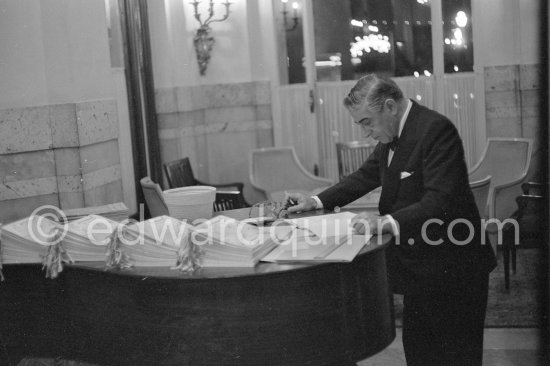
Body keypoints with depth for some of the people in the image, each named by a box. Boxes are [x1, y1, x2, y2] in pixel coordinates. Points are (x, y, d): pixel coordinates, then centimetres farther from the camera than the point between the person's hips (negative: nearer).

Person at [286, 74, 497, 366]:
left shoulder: (436, 129, -23)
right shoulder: (392, 136, 6)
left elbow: (441, 202, -30)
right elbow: (366, 175, 17)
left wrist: (386, 222, -38)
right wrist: (317, 201, 9)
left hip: (450, 268, -9)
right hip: (417, 266, 9)